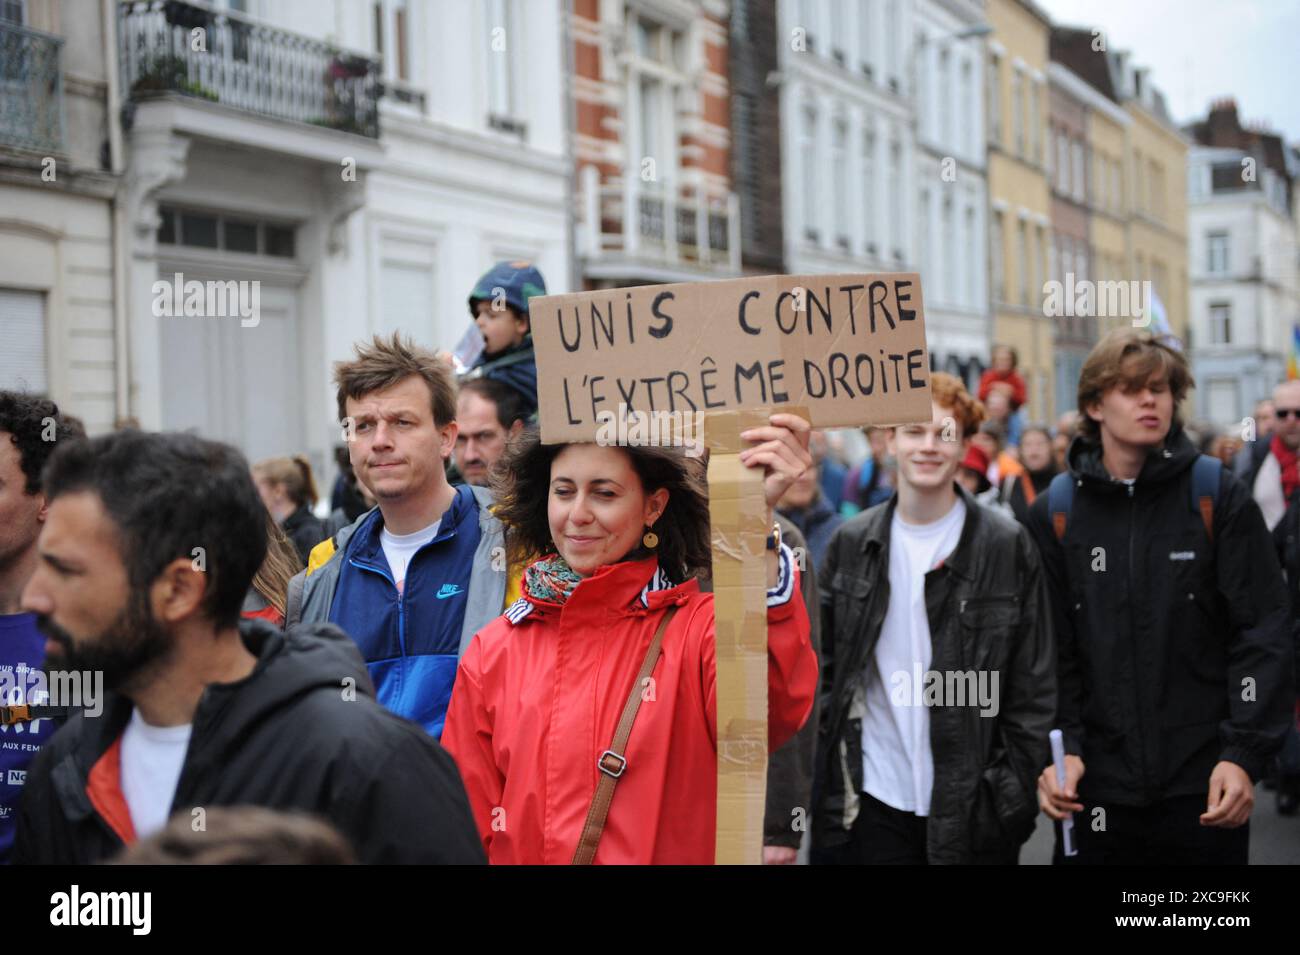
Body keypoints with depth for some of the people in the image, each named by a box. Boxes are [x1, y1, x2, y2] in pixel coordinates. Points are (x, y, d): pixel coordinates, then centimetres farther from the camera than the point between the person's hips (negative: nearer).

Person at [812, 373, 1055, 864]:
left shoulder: (1007, 544, -1)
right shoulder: (852, 543, 6)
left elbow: (1033, 685, 0)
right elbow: (823, 669, 9)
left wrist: (1015, 785, -6)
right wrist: (827, 785, 2)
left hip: (975, 805, -2)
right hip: (874, 801, 2)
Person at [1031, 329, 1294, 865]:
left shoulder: (1219, 498, 0)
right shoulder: (1055, 513, 4)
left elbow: (1262, 634, -3)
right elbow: (1049, 649, 4)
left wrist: (1244, 754, -11)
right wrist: (1060, 749, -9)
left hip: (1207, 789, -1)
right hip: (1098, 790, 1)